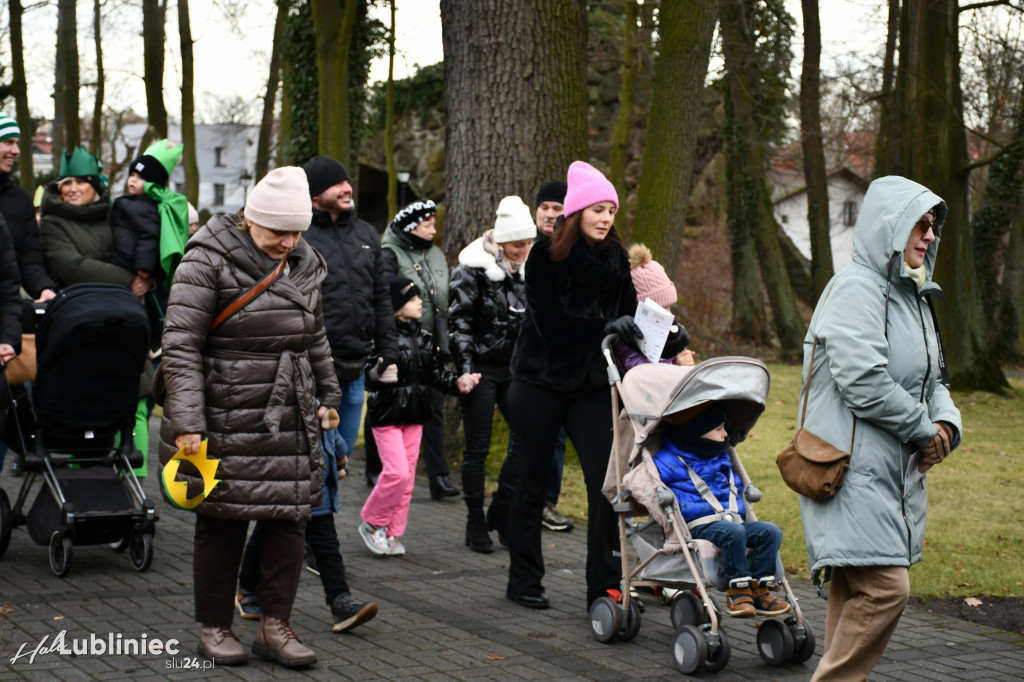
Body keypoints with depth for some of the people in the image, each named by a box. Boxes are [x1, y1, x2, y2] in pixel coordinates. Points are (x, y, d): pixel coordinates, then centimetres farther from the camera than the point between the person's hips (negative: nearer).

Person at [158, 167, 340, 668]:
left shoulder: (303, 265, 11)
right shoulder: (209, 261, -10)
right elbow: (180, 344, -14)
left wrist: (327, 395, 23)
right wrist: (186, 421, -20)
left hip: (290, 418, 6)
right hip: (225, 417, -5)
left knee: (290, 516, 2)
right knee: (222, 522, 3)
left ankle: (274, 626, 12)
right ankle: (214, 627, 18)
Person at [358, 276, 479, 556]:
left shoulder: (423, 338, 8)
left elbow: (435, 373, 15)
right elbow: (366, 374, -20)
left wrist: (457, 382, 1)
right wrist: (377, 376, -41)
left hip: (414, 416, 8)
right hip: (386, 415, -8)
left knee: (408, 475, 10)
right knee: (397, 472, -13)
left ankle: (391, 533, 20)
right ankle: (372, 524, 8)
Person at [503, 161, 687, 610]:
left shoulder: (616, 259, 5)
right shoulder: (545, 257, -10)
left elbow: (631, 312, 2)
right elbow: (550, 322, -19)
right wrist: (605, 327, -29)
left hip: (592, 384, 4)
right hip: (540, 383, -3)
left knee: (605, 479, -7)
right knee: (532, 482, 7)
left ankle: (604, 586, -1)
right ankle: (523, 581, 21)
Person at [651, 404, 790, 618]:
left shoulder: (721, 459, 24)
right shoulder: (670, 461, -1)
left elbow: (736, 486, 35)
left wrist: (738, 510, 19)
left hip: (731, 521, 8)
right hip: (698, 526, -8)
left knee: (771, 531, -13)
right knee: (733, 532, -37)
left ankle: (759, 588, -14)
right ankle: (737, 591, -28)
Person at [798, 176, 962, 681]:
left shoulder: (910, 294, 19)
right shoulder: (856, 288, -12)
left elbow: (931, 379, 24)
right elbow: (862, 381, -22)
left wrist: (946, 421, 2)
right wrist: (922, 429, -11)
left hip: (896, 469, 9)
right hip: (854, 466, -9)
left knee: (855, 588, 10)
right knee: (885, 586, -15)